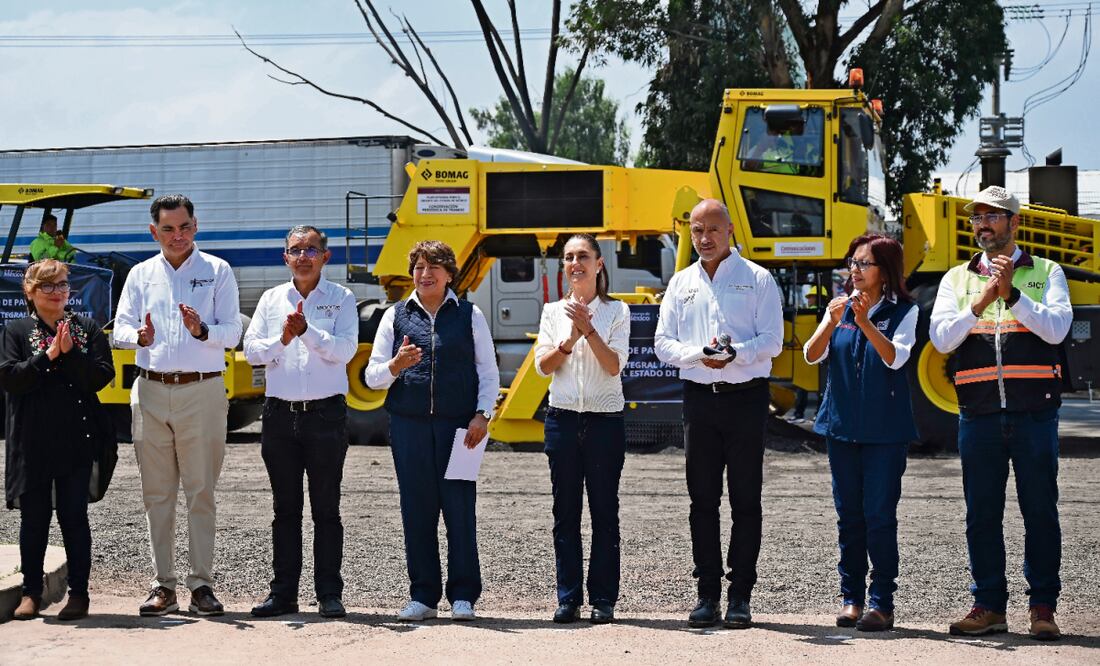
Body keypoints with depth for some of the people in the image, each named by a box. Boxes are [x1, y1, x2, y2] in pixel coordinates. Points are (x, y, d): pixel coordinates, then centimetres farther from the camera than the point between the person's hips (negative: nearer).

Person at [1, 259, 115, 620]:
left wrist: (71, 352, -13)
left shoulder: (87, 330, 9)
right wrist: (48, 355, -13)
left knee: (74, 515, 0)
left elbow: (101, 376, -2)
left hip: (76, 439, 0)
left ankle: (78, 593, 6)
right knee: (33, 516, 4)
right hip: (32, 439, 0)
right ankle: (31, 592, 13)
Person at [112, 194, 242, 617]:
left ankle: (202, 585, 0)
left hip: (202, 391, -3)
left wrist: (203, 330, -22)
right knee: (157, 493, 4)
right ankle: (163, 586, 9)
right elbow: (120, 327, 6)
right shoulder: (141, 274, 13)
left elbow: (232, 332, -1)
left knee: (200, 491, -3)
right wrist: (140, 337, -16)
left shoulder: (217, 272, 5)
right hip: (151, 391, 3)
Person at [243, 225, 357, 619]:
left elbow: (345, 349, -10)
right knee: (285, 508, 7)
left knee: (326, 508, 0)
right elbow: (251, 350, 3)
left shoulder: (341, 299, 3)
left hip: (326, 413, -3)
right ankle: (283, 593, 12)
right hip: (280, 413, 3)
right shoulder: (272, 299, 11)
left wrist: (306, 331, -21)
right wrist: (282, 340, -14)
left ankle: (329, 594, 4)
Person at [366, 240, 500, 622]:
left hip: (458, 426, -1)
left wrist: (482, 415, -4)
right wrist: (395, 366, -11)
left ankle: (463, 595, 4)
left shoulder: (469, 315, 9)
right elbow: (372, 376, 10)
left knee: (460, 508, -3)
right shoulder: (396, 316, 11)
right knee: (417, 509, 2)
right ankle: (423, 596, 9)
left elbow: (489, 372, 9)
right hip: (409, 425, 1)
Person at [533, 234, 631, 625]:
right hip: (563, 418, 2)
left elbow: (614, 365, -7)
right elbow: (543, 366, 1)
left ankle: (603, 599, 5)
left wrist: (588, 330, -16)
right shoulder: (553, 312, 9)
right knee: (566, 512, 3)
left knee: (604, 511, 0)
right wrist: (570, 339, -13)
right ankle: (568, 598, 8)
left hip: (605, 420, -2)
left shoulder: (616, 311, 3)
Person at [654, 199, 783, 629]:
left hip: (746, 398, -3)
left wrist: (736, 353, -20)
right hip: (699, 398, 3)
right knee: (702, 500, 4)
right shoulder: (681, 283, 13)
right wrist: (699, 353, -11)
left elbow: (772, 340, -3)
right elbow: (663, 343, 8)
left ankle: (740, 596, 3)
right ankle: (707, 594, 9)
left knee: (745, 499, -1)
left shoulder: (757, 279, 4)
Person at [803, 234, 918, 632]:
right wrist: (831, 323, -17)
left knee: (880, 515, -6)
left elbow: (896, 358, -16)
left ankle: (882, 602, -2)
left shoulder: (903, 312, -1)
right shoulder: (841, 308, 9)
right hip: (842, 424, 4)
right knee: (849, 515, 7)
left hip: (885, 428, -4)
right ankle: (851, 597, 13)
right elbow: (812, 355, -1)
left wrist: (866, 323, -27)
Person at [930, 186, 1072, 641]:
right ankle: (989, 606, 12)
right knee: (982, 514, 4)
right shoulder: (957, 279, 14)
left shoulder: (1046, 273, 8)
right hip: (980, 414, 2)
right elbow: (941, 338, 1)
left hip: (1034, 412, -2)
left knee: (1040, 511, 0)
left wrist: (1012, 295, -17)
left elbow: (1056, 328, -8)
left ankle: (1043, 608, 6)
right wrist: (980, 303, -11)